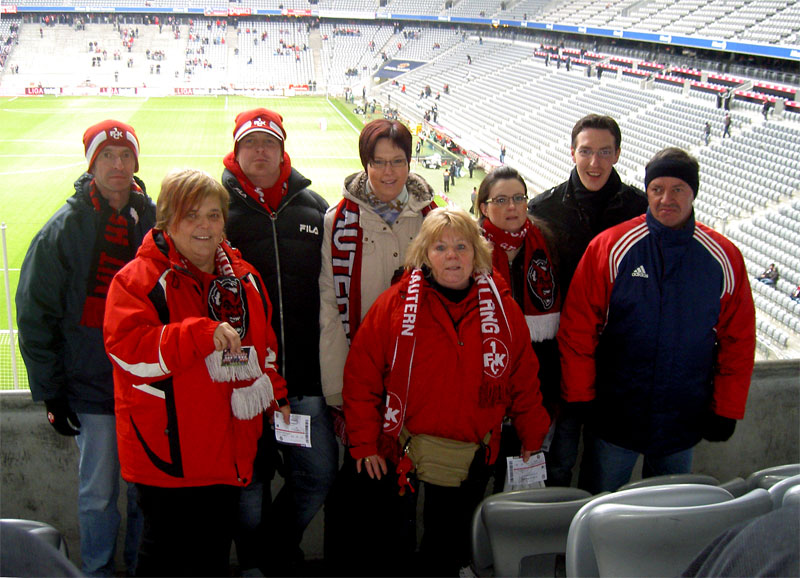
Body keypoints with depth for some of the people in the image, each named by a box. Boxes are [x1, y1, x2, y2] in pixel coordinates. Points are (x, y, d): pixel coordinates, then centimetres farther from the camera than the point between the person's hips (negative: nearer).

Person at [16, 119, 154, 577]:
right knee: (98, 495, 7)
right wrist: (50, 392, -4)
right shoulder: (64, 229, -4)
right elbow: (35, 316, -2)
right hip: (91, 388, -2)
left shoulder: (156, 221, 2)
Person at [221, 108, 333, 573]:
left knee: (320, 471, 4)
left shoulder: (314, 207, 9)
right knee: (249, 480, 9)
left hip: (305, 376, 2)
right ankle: (257, 560, 32)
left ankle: (279, 544, 30)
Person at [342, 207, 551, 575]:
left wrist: (532, 437, 10)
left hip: (471, 461, 2)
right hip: (395, 455, -2)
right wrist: (364, 444, -9)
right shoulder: (395, 304, -7)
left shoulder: (502, 308, 0)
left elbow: (524, 379, 9)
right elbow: (361, 377, -6)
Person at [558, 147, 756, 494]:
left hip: (684, 423, 2)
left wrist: (726, 409, 2)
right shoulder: (610, 248, -9)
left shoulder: (724, 258, -3)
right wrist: (580, 397, -8)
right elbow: (577, 328, -8)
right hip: (614, 417, -2)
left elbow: (738, 339, 2)